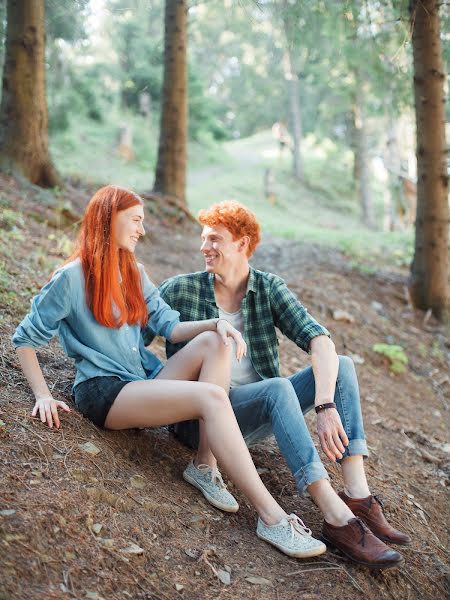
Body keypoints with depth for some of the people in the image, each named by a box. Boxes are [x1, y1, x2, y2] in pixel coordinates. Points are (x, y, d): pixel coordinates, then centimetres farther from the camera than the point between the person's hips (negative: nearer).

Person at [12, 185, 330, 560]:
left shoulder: (134, 273, 17)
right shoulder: (72, 278, -5)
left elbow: (170, 326, 6)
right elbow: (25, 338, 0)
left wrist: (217, 322, -12)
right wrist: (43, 395, -12)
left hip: (147, 381, 8)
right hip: (105, 392, -7)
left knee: (214, 342, -18)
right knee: (211, 397, -29)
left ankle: (203, 466, -23)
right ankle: (272, 518, -32)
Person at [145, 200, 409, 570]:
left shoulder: (269, 289, 2)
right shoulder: (181, 289, -1)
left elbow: (318, 339, -12)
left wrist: (325, 405, -27)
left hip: (260, 415, 4)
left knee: (341, 364, -14)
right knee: (278, 387, -32)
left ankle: (358, 498, -26)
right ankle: (338, 519, -40)